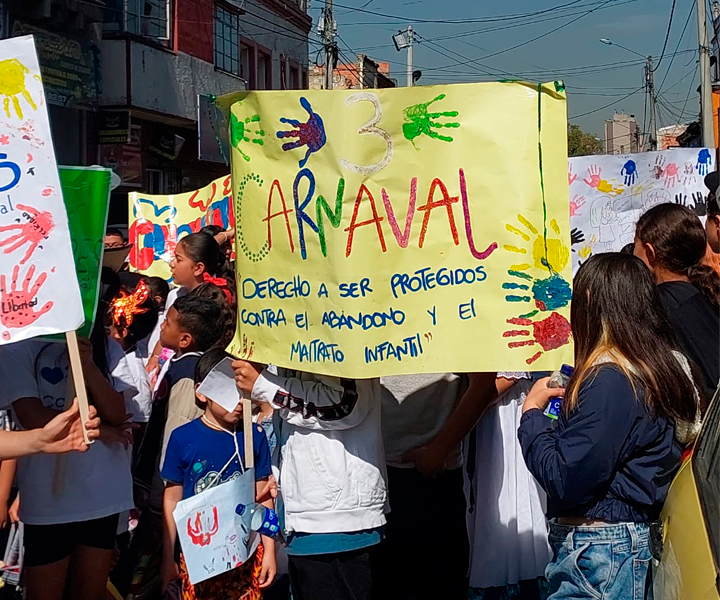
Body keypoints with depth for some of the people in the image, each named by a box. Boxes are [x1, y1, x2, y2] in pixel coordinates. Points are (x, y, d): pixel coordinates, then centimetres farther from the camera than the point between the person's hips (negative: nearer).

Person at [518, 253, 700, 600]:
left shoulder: (610, 379, -21)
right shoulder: (666, 366, 7)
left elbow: (565, 482, -23)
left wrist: (532, 412, -9)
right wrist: (572, 399, 8)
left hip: (599, 549, -9)